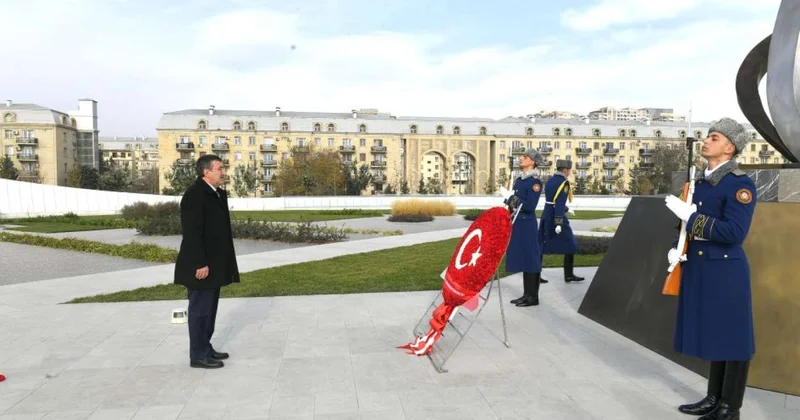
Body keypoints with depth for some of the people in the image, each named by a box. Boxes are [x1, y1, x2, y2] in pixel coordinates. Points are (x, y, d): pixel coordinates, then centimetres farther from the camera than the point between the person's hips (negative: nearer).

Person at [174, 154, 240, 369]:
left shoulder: (219, 193, 11)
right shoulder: (194, 195, -17)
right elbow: (192, 234, -21)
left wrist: (223, 262, 14)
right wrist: (200, 264, -22)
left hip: (215, 263, 9)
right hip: (202, 265, -9)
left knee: (209, 309, 17)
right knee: (200, 309, 0)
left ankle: (206, 348, 28)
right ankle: (198, 355, 11)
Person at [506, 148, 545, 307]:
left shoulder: (535, 182, -13)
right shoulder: (519, 180, 13)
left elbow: (530, 206, -19)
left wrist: (514, 200, -11)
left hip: (527, 225, -8)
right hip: (517, 224, 9)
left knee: (530, 258, -2)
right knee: (522, 258, 12)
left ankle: (533, 297, 7)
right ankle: (527, 294, 20)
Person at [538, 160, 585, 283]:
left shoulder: (550, 180, 11)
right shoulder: (564, 182, -14)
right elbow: (560, 203, -23)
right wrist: (559, 223, -28)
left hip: (546, 216, 8)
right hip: (556, 217, -8)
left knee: (541, 246, 8)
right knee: (570, 246, 5)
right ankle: (569, 275, 10)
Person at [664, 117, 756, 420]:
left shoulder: (741, 185, -13)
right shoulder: (699, 182, 12)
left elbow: (734, 232, -22)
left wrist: (689, 215, -22)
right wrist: (676, 248, 1)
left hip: (726, 273, -8)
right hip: (699, 270, 8)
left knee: (733, 337, 4)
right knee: (713, 334, 17)